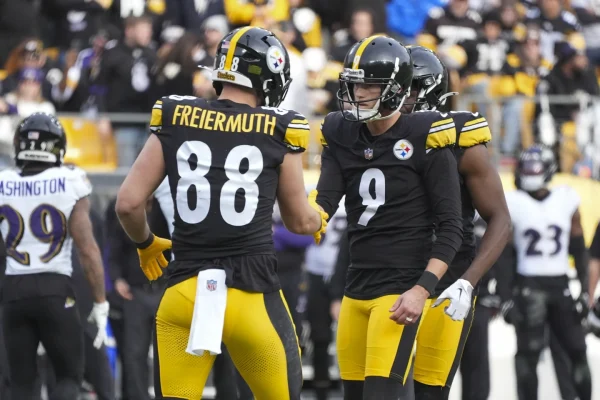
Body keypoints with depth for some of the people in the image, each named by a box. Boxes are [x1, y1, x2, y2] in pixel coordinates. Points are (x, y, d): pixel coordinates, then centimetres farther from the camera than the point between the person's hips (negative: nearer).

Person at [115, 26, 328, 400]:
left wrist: (146, 243, 23)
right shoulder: (277, 131, -1)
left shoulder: (174, 119, 3)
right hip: (252, 296, -2)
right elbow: (300, 221, 9)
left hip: (184, 294, 2)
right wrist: (319, 219, 33)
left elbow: (129, 203, 2)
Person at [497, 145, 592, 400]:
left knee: (577, 349, 3)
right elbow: (504, 255, -2)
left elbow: (579, 249, 10)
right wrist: (505, 297, -7)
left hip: (560, 286, 3)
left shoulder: (566, 200, 6)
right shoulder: (513, 204, -2)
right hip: (527, 287, -3)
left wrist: (584, 290, 4)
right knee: (528, 353, -8)